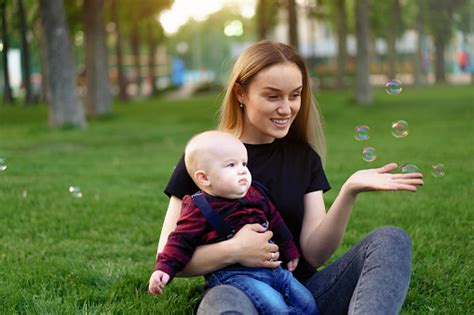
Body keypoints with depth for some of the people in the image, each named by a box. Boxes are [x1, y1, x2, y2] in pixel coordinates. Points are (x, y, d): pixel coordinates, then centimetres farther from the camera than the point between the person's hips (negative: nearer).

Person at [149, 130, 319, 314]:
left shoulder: (256, 195, 12)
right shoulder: (200, 208, -7)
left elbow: (276, 225, 25)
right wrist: (164, 269, -21)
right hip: (231, 274, -7)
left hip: (271, 267, 7)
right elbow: (181, 241, -8)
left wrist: (290, 252, 31)